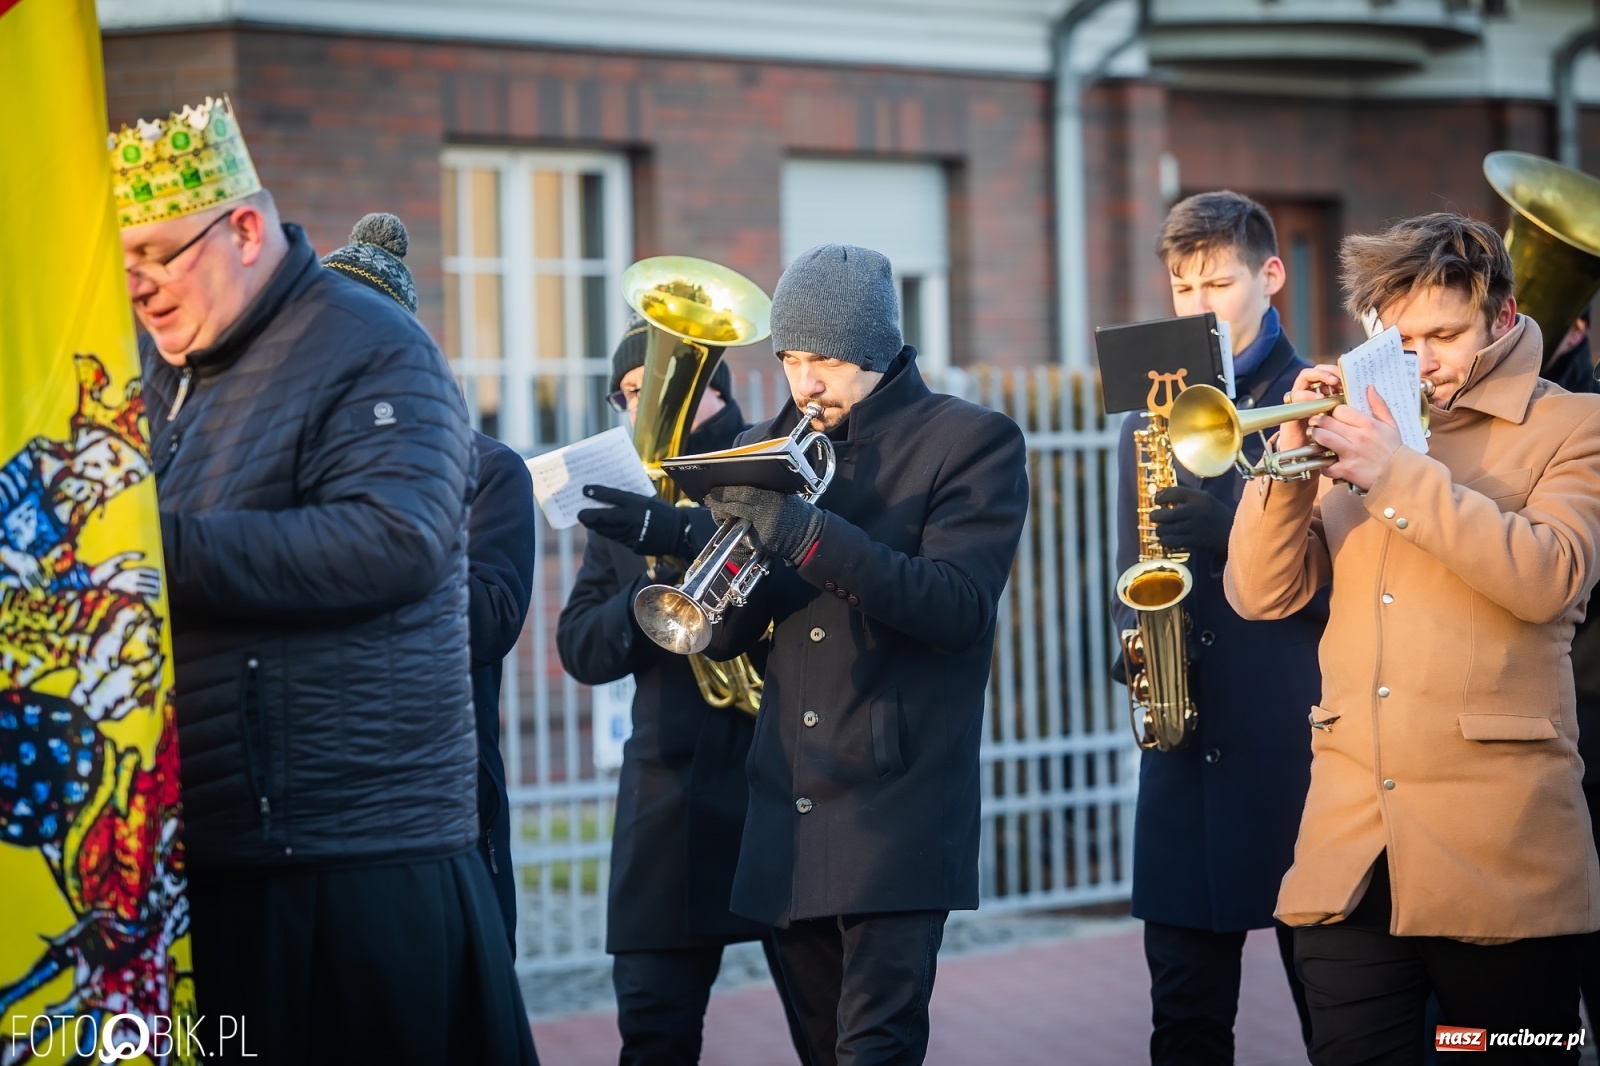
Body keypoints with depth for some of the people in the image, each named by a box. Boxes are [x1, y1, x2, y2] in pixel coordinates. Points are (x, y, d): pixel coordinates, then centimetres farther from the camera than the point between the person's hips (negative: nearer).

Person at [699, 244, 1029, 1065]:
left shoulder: (974, 441, -2)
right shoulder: (771, 447, 13)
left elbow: (959, 606, -17)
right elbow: (723, 637, 9)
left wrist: (808, 536, -26)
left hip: (897, 805, -6)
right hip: (787, 816, 6)